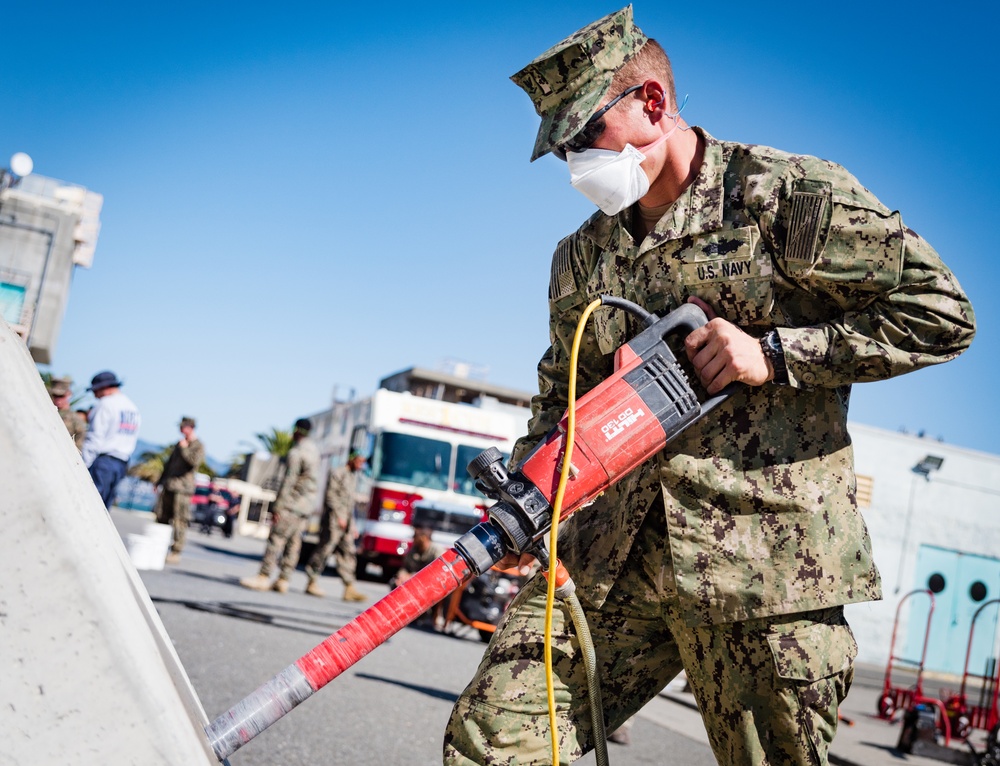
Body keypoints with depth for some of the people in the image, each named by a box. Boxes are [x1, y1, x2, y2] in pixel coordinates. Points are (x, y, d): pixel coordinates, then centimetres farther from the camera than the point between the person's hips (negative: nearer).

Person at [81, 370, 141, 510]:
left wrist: (83, 464, -12)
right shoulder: (133, 408, 18)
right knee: (103, 508, 9)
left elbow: (94, 437, -13)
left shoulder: (105, 404, -8)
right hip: (122, 464, 8)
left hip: (102, 461, -8)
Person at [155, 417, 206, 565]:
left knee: (179, 521, -7)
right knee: (161, 518, 8)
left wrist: (184, 448, -12)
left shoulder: (198, 446, -3)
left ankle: (176, 552, -3)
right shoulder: (179, 444, 19)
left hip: (183, 487, -8)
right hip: (168, 486, 8)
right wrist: (160, 481, 23)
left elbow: (194, 461, -21)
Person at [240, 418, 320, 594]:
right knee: (293, 543, 7)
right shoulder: (314, 450, 15)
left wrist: (277, 507, -17)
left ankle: (263, 577, -12)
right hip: (306, 505, 9)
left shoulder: (296, 453, -13)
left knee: (276, 539, -9)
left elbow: (288, 481, -18)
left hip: (292, 504, -9)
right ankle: (283, 580, 7)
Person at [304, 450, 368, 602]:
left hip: (346, 523, 8)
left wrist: (353, 524, 20)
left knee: (348, 554, 3)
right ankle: (312, 583, 2)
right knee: (325, 549, -5)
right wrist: (339, 517, -18)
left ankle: (349, 588, 3)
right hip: (334, 520, -8)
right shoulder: (337, 473, -6)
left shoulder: (353, 477, 20)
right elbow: (331, 496, -14)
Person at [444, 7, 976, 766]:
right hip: (608, 556, 5)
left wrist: (773, 353, -13)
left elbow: (942, 312, -5)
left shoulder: (790, 197, -2)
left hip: (767, 561, -4)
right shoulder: (581, 258, 16)